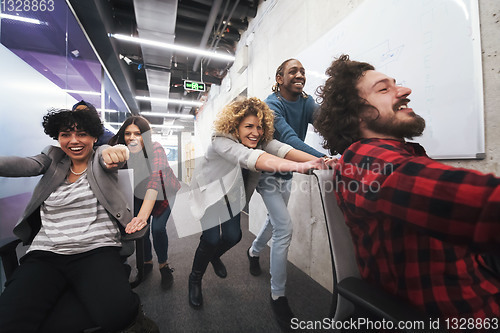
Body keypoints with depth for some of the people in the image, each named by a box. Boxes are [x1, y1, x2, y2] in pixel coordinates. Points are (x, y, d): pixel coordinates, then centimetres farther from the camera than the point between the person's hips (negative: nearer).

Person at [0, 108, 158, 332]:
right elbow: (24, 164, -4)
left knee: (117, 312, -26)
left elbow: (106, 157, -14)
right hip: (45, 254, 4)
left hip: (96, 250, -3)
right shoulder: (53, 159, 15)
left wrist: (114, 150, -40)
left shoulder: (100, 159, 8)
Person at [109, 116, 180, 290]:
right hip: (140, 194, 4)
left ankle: (164, 265, 14)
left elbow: (155, 181, -45)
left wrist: (143, 215, -55)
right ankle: (147, 262, 28)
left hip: (165, 193, -4)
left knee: (158, 228, -13)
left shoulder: (155, 149, -33)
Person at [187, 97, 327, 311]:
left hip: (230, 193, 5)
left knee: (233, 236, 0)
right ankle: (195, 279, 16)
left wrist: (319, 161, -52)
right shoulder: (222, 142, -34)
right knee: (212, 237, -17)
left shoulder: (262, 141, -15)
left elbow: (281, 149, -34)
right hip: (209, 191, -5)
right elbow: (248, 157, -53)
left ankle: (214, 257, 39)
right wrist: (297, 166, -67)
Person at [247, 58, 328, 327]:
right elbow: (288, 138, -36)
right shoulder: (272, 104, -19)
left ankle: (253, 251, 51)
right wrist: (323, 159, -50)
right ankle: (278, 295, 9)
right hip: (268, 172, -7)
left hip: (287, 172, 7)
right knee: (285, 227, -12)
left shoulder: (306, 101, -1)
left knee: (276, 220, 21)